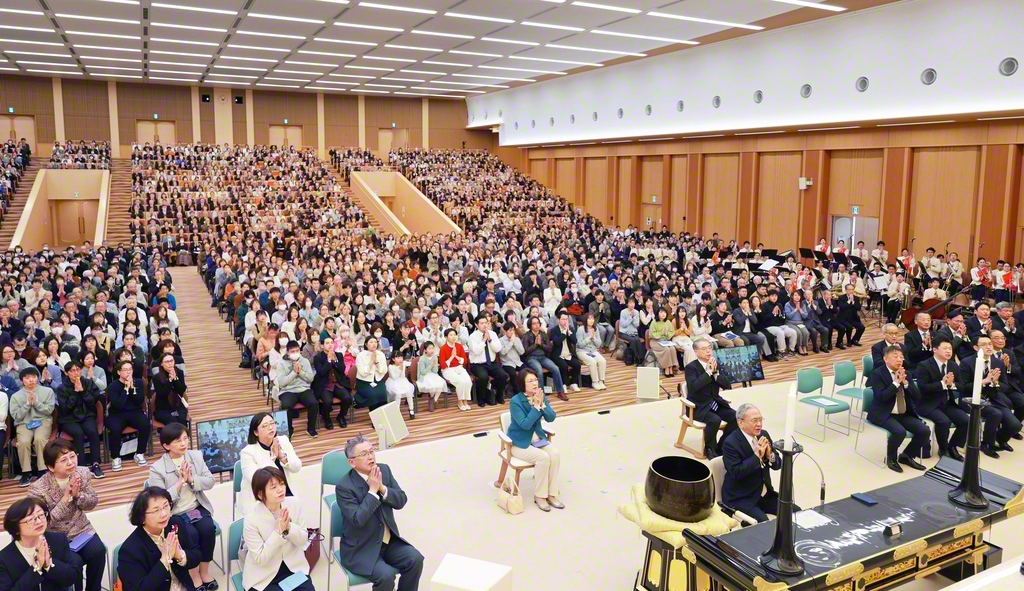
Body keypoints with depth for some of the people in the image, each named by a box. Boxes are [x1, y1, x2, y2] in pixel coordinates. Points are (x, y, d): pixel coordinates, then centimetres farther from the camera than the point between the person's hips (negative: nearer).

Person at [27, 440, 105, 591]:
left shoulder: (83, 473, -8)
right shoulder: (38, 489, -20)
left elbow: (92, 503, 0)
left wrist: (77, 494, -21)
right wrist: (66, 498, -27)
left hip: (80, 529, 3)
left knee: (98, 552, -21)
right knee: (74, 562, -26)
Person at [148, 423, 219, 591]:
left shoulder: (196, 456, 3)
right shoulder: (157, 468, -10)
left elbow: (210, 481, 1)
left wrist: (191, 479, -17)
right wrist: (180, 482, -22)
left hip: (197, 508, 3)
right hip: (174, 514, -3)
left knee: (208, 528, -24)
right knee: (191, 534, -28)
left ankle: (204, 570, -3)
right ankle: (194, 575, -6)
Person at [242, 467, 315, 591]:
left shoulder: (295, 504, -11)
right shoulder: (251, 520, -21)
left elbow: (303, 540, -3)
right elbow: (260, 559, -17)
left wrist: (288, 528, -22)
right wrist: (278, 532, -26)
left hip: (294, 567, 3)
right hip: (263, 576, -3)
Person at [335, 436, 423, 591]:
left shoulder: (384, 470, -1)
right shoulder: (344, 487, -19)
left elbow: (401, 500, -3)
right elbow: (358, 519, -27)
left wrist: (382, 488, -19)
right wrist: (372, 491, -24)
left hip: (389, 541, 6)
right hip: (360, 549, -6)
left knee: (415, 559, -15)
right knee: (386, 575, -26)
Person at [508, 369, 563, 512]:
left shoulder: (540, 396, -3)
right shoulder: (515, 401, -20)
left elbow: (551, 418, -7)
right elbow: (525, 424, -27)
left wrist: (542, 404, -22)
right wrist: (536, 406, -28)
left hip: (538, 438, 6)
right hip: (519, 442, -6)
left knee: (555, 455, -20)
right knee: (543, 457, -27)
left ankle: (552, 494, -7)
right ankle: (539, 495, -10)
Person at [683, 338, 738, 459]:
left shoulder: (716, 364, 7)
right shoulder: (691, 367, -11)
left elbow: (727, 386, 1)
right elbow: (694, 386, -28)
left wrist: (715, 372, -14)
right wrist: (708, 372, -26)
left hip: (716, 403, 6)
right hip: (699, 406, -6)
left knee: (735, 417, -16)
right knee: (715, 420, -32)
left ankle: (721, 446, 3)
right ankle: (710, 448, -5)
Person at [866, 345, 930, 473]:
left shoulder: (905, 373, 9)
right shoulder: (877, 373, -10)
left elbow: (917, 396, 2)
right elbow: (882, 396, -21)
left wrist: (905, 382, -13)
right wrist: (896, 382, -21)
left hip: (904, 414, 6)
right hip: (883, 414, -6)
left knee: (925, 431, -14)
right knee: (900, 431, -32)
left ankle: (906, 456, 11)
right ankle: (891, 458, -2)